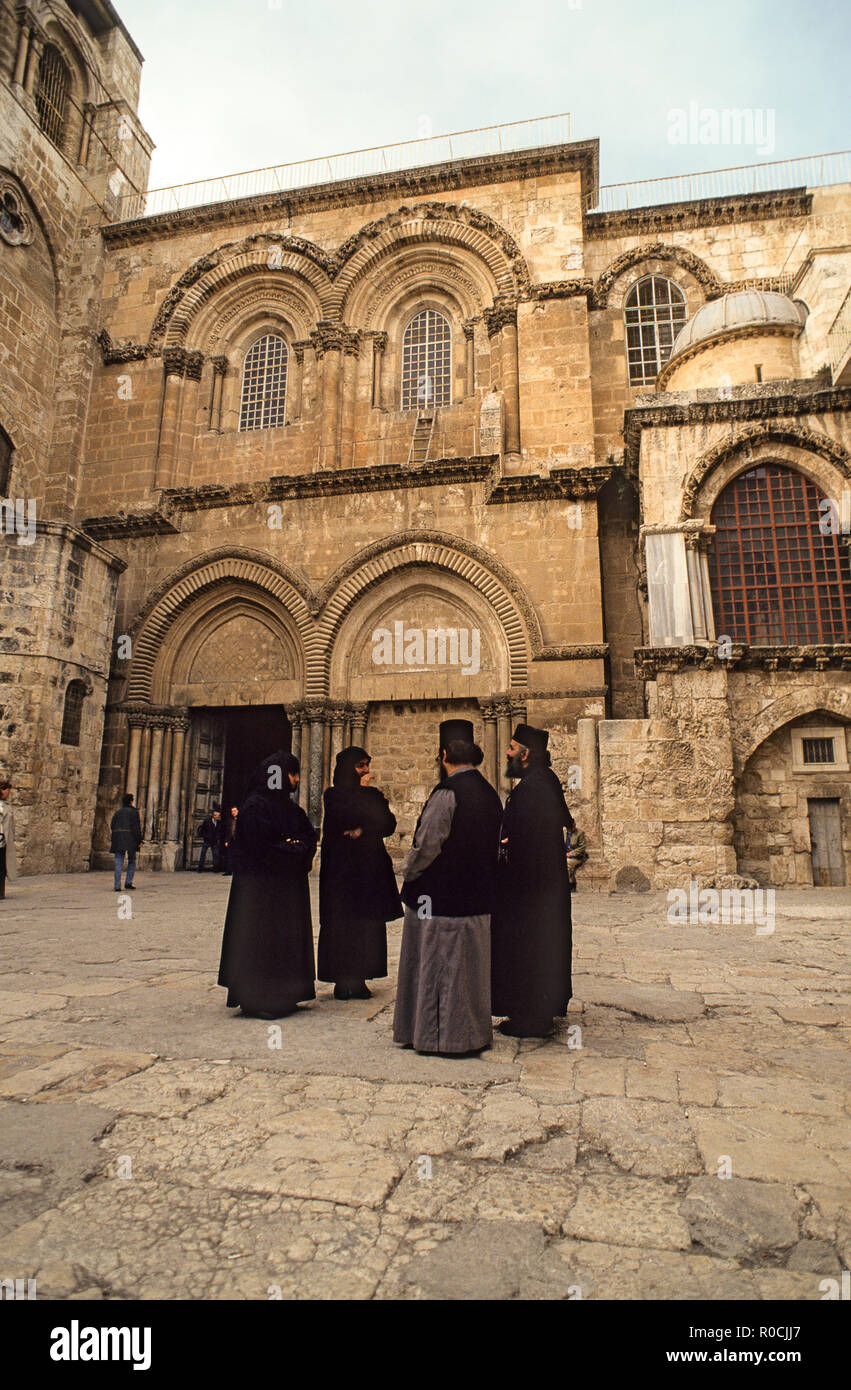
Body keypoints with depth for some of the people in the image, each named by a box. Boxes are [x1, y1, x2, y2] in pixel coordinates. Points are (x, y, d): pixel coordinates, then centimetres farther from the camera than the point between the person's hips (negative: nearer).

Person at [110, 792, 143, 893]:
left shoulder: (117, 813, 13)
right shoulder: (134, 812, -1)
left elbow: (112, 827, 12)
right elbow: (137, 827, -6)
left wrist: (112, 841, 17)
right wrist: (139, 840, -3)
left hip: (117, 839, 4)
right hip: (130, 839, -3)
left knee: (118, 864, 3)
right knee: (132, 862, 12)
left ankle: (117, 887, -2)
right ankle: (128, 883, 3)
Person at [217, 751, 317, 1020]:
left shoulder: (288, 806, 14)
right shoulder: (256, 806, -12)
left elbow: (310, 836, 11)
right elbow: (261, 846, -19)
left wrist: (297, 848, -8)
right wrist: (294, 850, -10)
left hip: (288, 886, 9)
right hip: (261, 885, -8)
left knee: (286, 939, 11)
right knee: (262, 937, -4)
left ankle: (281, 997, 20)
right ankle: (257, 1000, 7)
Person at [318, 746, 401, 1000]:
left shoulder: (373, 795, 13)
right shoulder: (334, 795, -1)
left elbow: (389, 825, 2)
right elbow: (347, 817, -19)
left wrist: (362, 830, -12)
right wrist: (361, 791, -8)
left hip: (370, 865, 5)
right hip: (342, 867, -5)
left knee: (368, 923, 4)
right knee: (342, 922, -4)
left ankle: (358, 979, 12)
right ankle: (342, 981, 4)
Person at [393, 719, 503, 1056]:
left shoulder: (447, 792, -19)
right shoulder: (489, 793, 5)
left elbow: (427, 844, -18)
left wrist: (408, 874, -2)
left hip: (440, 896, -8)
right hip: (476, 897, 8)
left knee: (438, 964, 5)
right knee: (469, 963, 18)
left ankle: (439, 1034, 16)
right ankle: (473, 1031, 29)